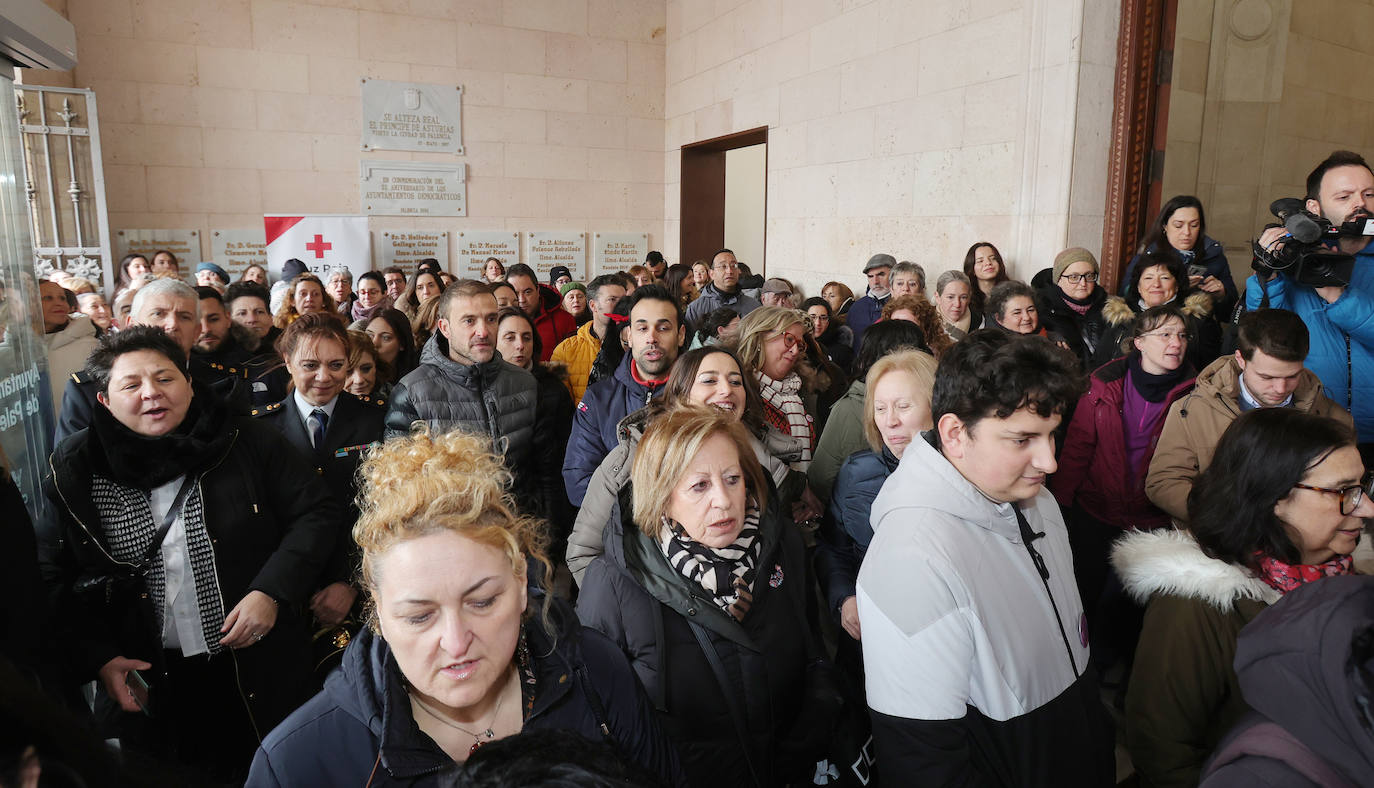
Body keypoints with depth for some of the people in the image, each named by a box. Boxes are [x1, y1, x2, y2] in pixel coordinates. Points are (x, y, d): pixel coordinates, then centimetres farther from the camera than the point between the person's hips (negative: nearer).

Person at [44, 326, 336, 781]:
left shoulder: (247, 444, -5)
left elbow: (313, 513, -4)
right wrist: (97, 657, -5)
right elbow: (57, 577, 4)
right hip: (145, 681, 1)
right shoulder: (74, 471, -1)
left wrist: (271, 591, -15)